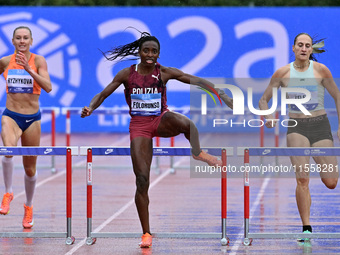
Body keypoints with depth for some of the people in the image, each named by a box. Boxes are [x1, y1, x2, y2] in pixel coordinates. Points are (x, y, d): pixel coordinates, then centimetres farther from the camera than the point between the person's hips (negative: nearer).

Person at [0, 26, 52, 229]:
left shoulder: (38, 60, -5)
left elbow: (48, 87, -19)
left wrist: (28, 69, -26)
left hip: (32, 118, 0)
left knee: (30, 168, 10)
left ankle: (29, 206, 32)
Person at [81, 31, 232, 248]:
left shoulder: (165, 73, -5)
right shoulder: (127, 74, -3)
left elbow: (197, 81, -6)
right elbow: (103, 94, 1)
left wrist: (222, 95, -15)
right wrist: (90, 109, -19)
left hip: (162, 120, 0)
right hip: (139, 126, 0)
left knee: (184, 122, -40)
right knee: (142, 180, -7)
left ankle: (198, 153, -8)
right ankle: (146, 234, 4)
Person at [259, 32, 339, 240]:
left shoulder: (321, 70, -1)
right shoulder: (283, 73, 1)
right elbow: (264, 99, 10)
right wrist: (268, 117, -9)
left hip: (320, 124, 0)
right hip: (297, 127, 0)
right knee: (302, 179, -17)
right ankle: (306, 228, -9)